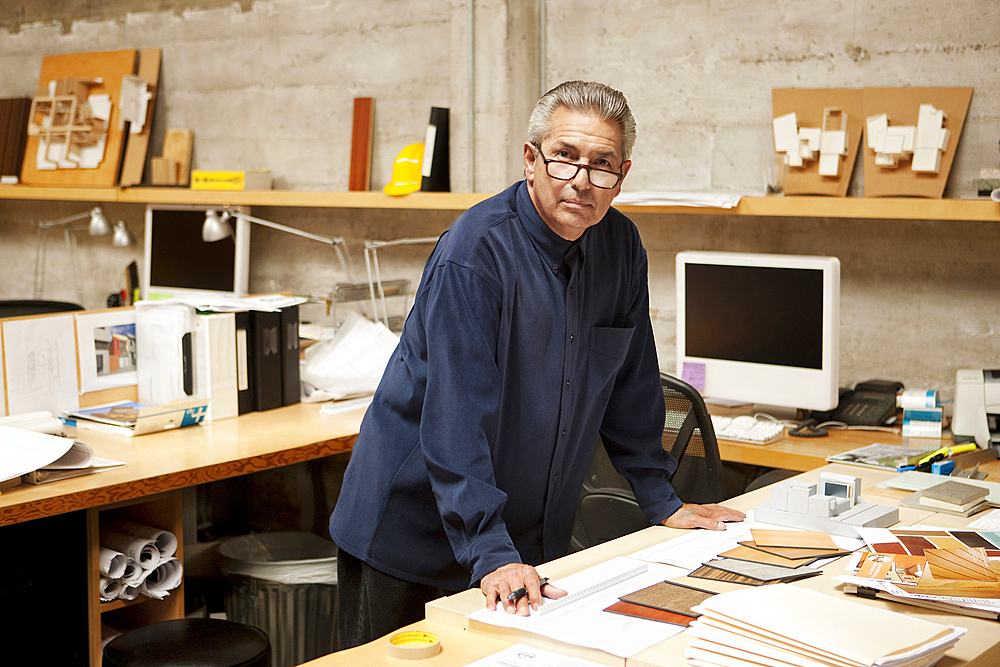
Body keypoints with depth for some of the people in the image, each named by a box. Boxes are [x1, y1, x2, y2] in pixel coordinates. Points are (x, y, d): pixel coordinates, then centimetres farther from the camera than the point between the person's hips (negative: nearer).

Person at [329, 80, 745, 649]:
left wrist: (662, 502, 10)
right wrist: (489, 553, -31)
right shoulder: (474, 254, -22)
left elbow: (630, 384, 9)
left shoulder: (620, 246, -1)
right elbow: (457, 415, -27)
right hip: (416, 530, -5)